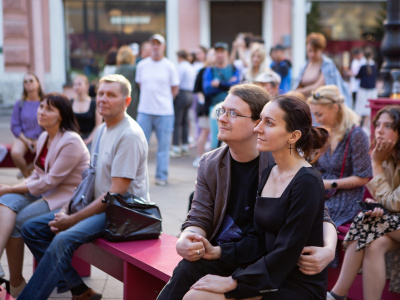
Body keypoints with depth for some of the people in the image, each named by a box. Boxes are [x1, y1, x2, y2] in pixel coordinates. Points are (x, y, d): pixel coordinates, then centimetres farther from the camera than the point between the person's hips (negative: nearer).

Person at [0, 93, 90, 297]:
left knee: (17, 221, -22)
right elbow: (38, 174, 16)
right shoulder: (44, 138, 11)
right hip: (45, 191, 8)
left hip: (67, 196, -8)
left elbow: (50, 181, -19)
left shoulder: (71, 142, -17)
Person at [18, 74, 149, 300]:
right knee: (32, 229, 2)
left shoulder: (129, 135, -16)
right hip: (100, 206, 10)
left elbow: (116, 193, -20)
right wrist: (66, 209, 2)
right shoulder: (103, 129, 13)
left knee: (64, 240, -32)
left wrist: (72, 220, -17)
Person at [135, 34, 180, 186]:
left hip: (164, 112, -2)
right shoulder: (142, 65, 6)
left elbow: (175, 89, 5)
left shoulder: (169, 67, -1)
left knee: (163, 146, 4)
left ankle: (161, 176, 13)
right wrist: (149, 99, 12)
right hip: (144, 111, 2)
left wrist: (162, 100, 6)